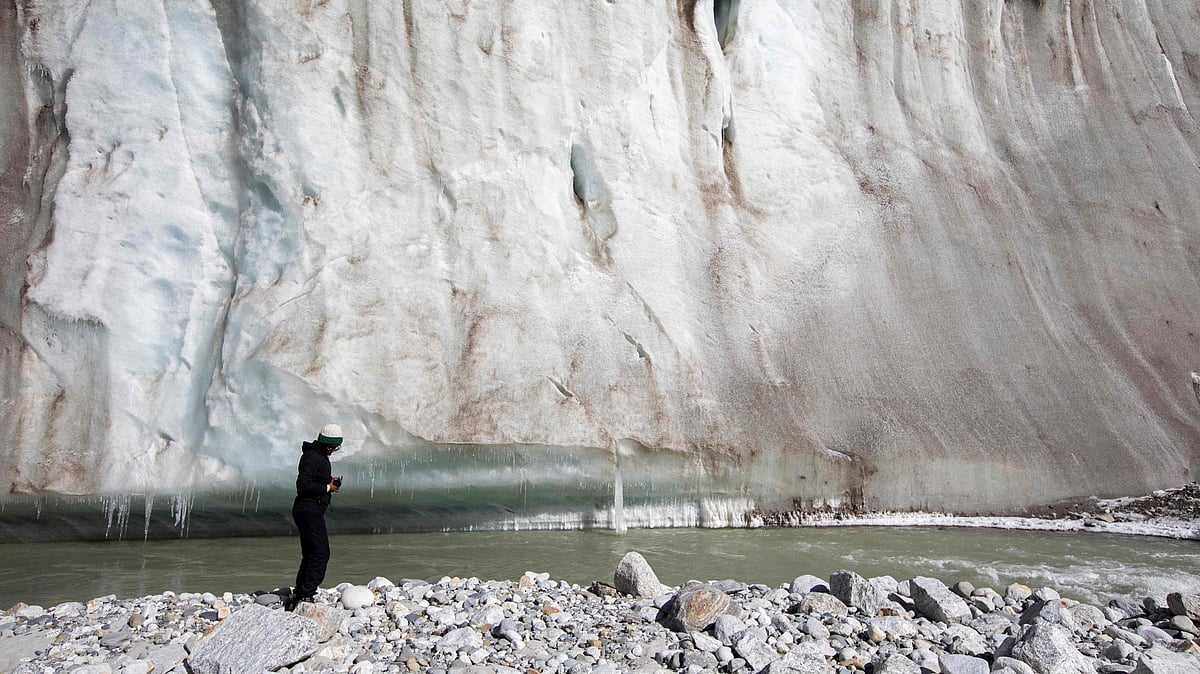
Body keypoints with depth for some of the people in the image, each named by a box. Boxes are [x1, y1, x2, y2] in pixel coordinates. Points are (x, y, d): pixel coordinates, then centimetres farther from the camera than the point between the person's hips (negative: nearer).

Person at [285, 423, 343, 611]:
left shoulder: (322, 457, 18)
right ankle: (306, 595, -13)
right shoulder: (311, 457, -14)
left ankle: (298, 595, 18)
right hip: (308, 509, -11)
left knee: (310, 555, 13)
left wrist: (332, 484, 8)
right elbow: (303, 485, -23)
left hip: (313, 511, 11)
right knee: (321, 554, -13)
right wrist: (327, 488, -14)